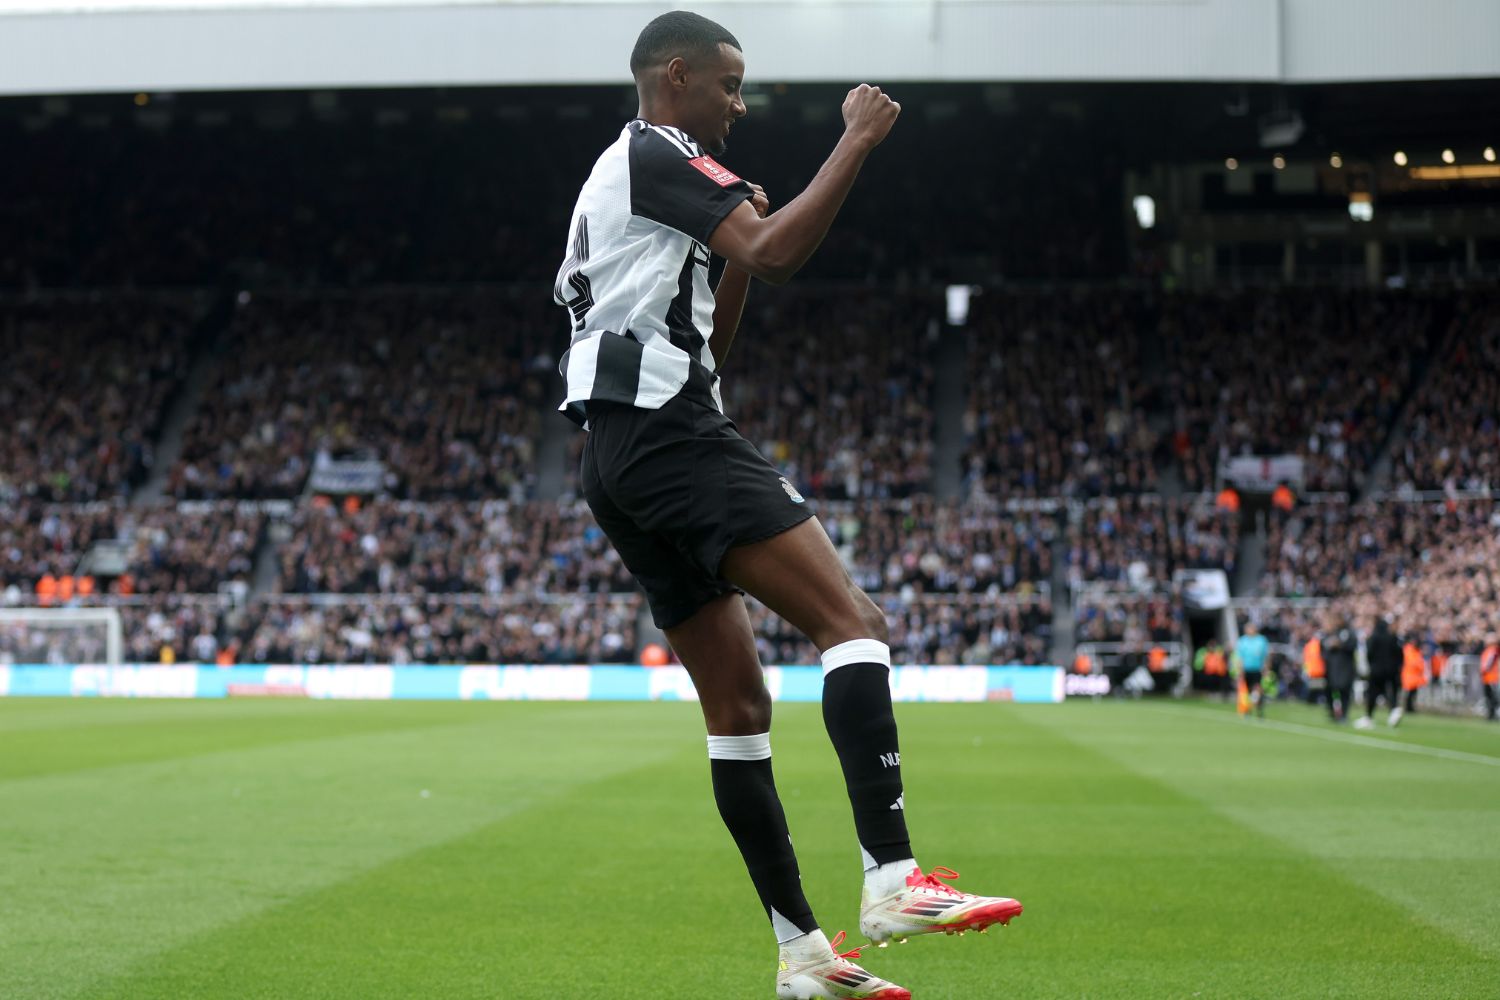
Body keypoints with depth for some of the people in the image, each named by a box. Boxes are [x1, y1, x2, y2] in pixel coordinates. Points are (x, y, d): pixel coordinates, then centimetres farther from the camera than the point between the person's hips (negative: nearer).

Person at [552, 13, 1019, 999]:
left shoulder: (617, 179, 29)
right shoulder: (656, 154, -1)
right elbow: (777, 253, -18)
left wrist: (738, 261, 19)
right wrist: (860, 141, -12)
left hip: (619, 458, 11)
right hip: (671, 434, -11)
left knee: (740, 705, 8)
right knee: (855, 620, -20)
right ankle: (892, 877, -31)